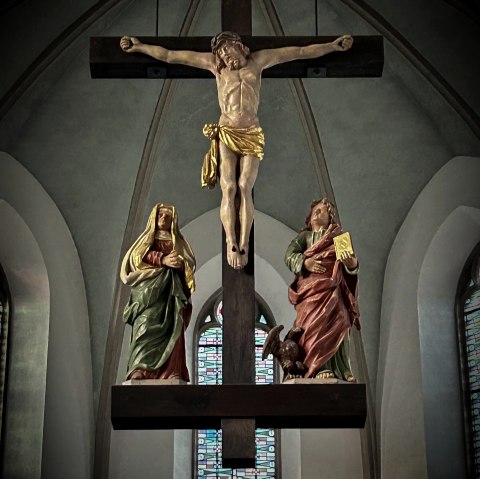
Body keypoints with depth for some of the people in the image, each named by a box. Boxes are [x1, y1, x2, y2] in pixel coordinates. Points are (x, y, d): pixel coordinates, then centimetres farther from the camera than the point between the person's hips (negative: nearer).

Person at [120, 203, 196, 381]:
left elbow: (191, 263, 11)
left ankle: (171, 373, -23)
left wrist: (180, 263, -13)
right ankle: (140, 371, -30)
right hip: (149, 287, -2)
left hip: (172, 290, 2)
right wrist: (163, 260, -12)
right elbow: (138, 256, 2)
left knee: (172, 329, -14)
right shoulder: (146, 238, 22)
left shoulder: (179, 241, 25)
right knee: (146, 326, -19)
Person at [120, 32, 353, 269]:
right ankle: (231, 244, -12)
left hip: (252, 135, 0)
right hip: (226, 134, 0)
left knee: (245, 187, -13)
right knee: (229, 188, -12)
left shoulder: (258, 60, 12)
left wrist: (333, 46, 12)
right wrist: (139, 47, 12)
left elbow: (300, 52, 13)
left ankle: (243, 245, -13)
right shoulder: (215, 64, 12)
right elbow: (169, 55, 13)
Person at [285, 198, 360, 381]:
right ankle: (321, 368, -31)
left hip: (333, 287, 1)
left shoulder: (340, 235, 21)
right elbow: (289, 255, 7)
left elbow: (352, 264, 9)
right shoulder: (304, 236, 23)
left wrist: (352, 263, -16)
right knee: (315, 323, -20)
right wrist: (304, 262, -14)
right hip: (311, 288, 0)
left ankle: (341, 371, -19)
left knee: (336, 325, -14)